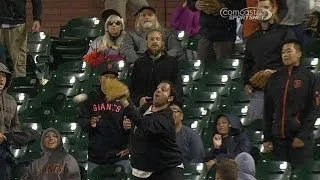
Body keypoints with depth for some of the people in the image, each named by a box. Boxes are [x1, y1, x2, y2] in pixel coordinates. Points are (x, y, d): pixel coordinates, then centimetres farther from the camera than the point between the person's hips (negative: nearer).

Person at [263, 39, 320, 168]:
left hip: (301, 138, -4)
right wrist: (267, 138, 6)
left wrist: (303, 136, -13)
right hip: (279, 138, 4)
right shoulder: (275, 78, 12)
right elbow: (268, 110, 13)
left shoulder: (309, 78, 0)